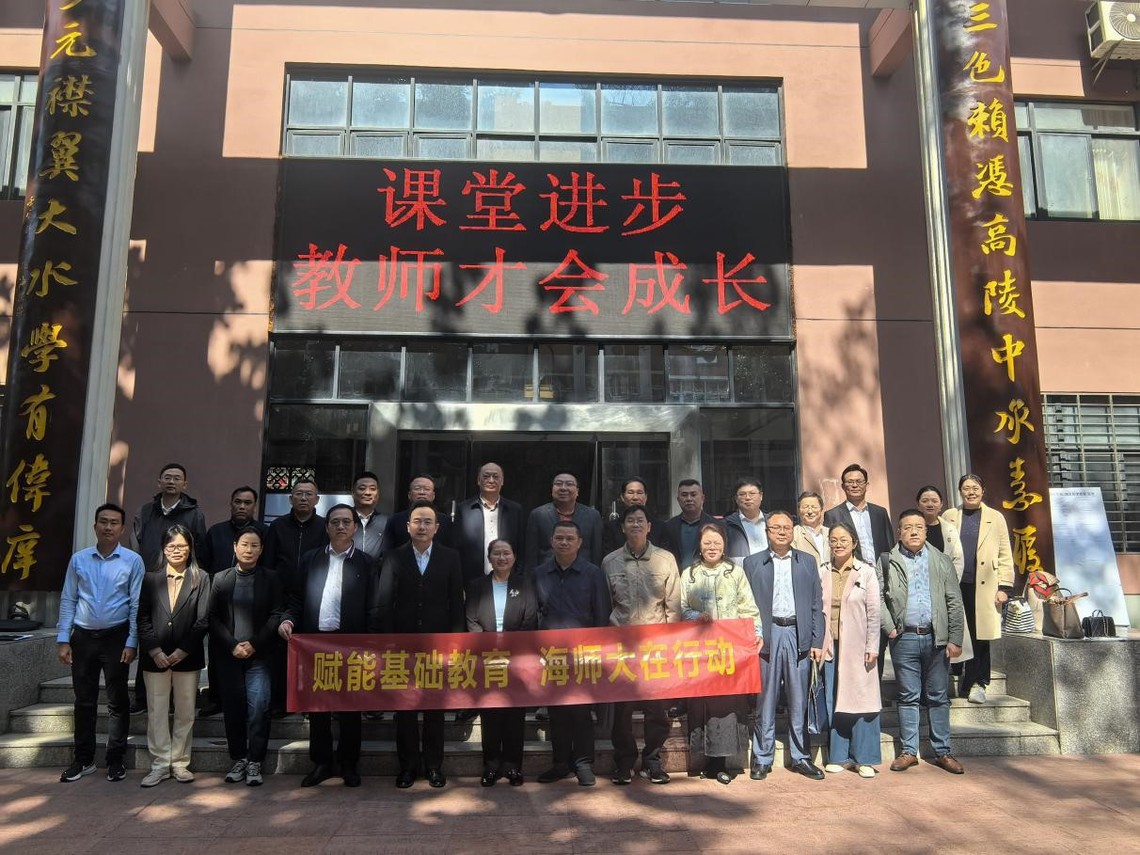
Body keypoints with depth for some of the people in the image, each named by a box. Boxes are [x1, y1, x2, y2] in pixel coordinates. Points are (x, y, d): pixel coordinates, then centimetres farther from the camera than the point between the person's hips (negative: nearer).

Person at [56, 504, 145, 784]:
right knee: (84, 700, 11)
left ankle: (115, 760, 17)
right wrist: (63, 640, 0)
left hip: (116, 637, -2)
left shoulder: (132, 561, -5)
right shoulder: (78, 559, 3)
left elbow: (137, 605, -5)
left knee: (118, 700, 6)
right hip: (83, 637, 2)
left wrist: (132, 643, -8)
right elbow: (68, 600, 5)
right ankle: (83, 760, 23)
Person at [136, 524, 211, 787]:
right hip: (155, 656, 1)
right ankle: (160, 765, 13)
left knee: (185, 712, 6)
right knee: (156, 712, 4)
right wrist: (154, 650, -8)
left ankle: (179, 763, 16)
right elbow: (143, 618, 3)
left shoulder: (201, 578, 3)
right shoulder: (151, 579, 7)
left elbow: (203, 619, -1)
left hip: (187, 657, -1)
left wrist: (183, 651, -9)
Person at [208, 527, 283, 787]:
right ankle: (238, 759, 17)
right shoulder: (221, 579, 8)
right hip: (228, 655, 2)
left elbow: (276, 616, -1)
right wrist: (232, 645, -7)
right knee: (232, 707, 5)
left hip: (259, 655, -1)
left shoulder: (271, 579, 4)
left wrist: (255, 644, -11)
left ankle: (255, 762, 3)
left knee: (258, 707, -6)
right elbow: (213, 617, 3)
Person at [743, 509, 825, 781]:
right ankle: (762, 759, 12)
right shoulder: (752, 563, 6)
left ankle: (801, 757, 18)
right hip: (767, 636, -1)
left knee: (799, 700, 7)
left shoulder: (807, 562, 12)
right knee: (765, 700, 3)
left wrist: (817, 642, 3)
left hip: (798, 635, 2)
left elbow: (816, 605, 10)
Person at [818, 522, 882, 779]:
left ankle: (865, 758, 12)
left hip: (857, 646, -2)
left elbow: (874, 613, -1)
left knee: (861, 699, 0)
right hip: (830, 646, 2)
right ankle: (838, 756, 18)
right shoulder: (822, 572, 6)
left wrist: (872, 647, -5)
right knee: (833, 700, 7)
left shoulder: (866, 572, 0)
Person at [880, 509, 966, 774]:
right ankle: (909, 751, 14)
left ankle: (942, 752, 18)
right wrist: (889, 628, -8)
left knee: (938, 697, 8)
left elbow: (954, 602, 4)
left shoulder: (941, 561, 7)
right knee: (908, 697, 6)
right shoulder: (888, 562, 3)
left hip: (936, 637, 1)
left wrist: (955, 639, -2)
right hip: (904, 638, -1)